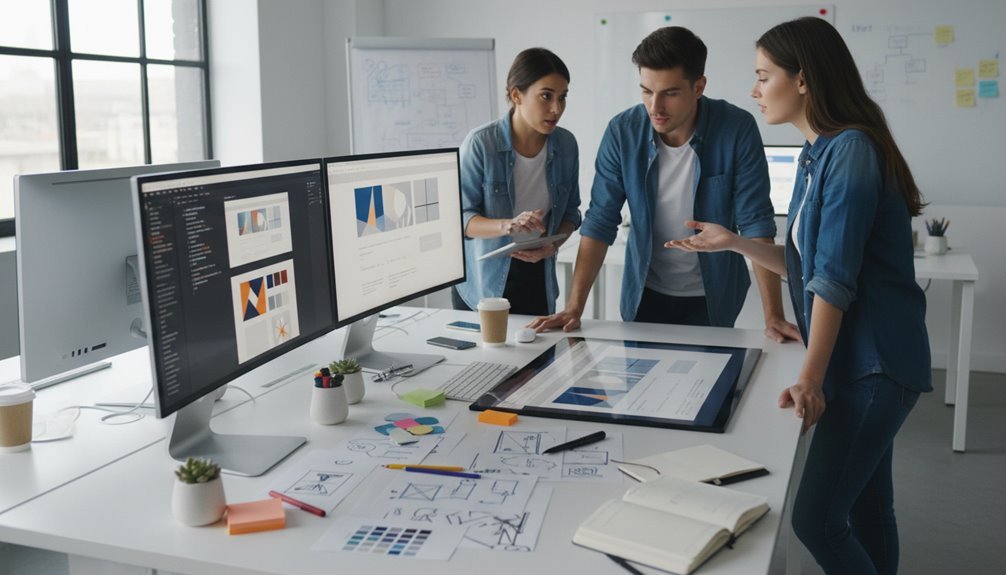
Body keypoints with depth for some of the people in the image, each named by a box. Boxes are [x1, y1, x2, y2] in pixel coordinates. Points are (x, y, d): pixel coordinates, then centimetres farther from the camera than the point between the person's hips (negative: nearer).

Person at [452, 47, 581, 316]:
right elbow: (460, 217, -15)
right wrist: (507, 226, -32)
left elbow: (570, 211, 7)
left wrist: (553, 245, -12)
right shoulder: (481, 143, -16)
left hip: (537, 280, 3)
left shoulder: (566, 145, -4)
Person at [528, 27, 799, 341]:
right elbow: (600, 221, -12)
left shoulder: (737, 129, -19)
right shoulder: (622, 132, -14)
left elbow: (755, 221, -18)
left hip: (712, 296, -1)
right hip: (644, 292, 2)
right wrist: (574, 307, -19)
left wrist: (773, 316, -24)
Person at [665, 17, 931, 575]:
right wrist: (734, 243, 12)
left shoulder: (852, 150, -15)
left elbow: (834, 278, -21)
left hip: (875, 363, -9)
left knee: (815, 518, -10)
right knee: (866, 510, 16)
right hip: (857, 361, 9)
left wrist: (810, 378, -22)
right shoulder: (817, 154, 12)